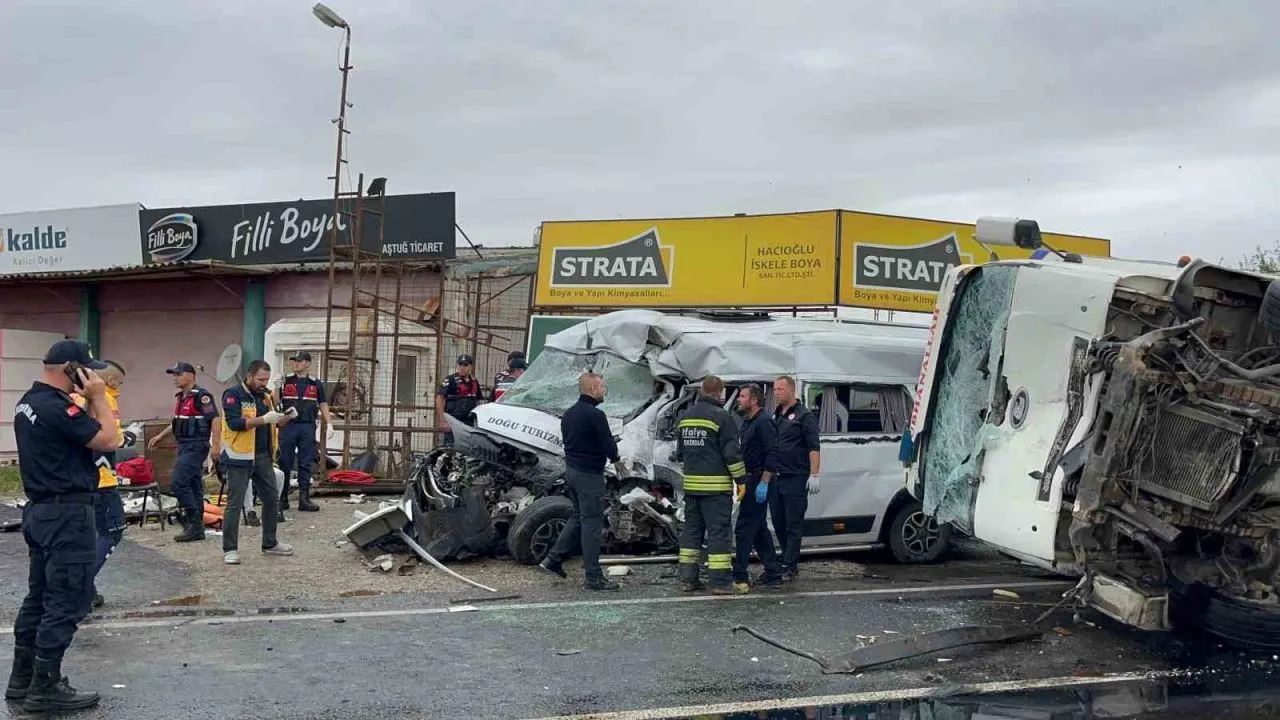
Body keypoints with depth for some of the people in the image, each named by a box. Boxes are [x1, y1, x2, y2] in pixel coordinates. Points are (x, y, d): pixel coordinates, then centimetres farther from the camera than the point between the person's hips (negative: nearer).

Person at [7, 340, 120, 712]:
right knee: (66, 602, -3)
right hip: (67, 514, -11)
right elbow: (109, 440, -18)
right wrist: (98, 397, -12)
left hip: (40, 510, 11)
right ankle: (45, 689, 2)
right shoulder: (56, 406, -21)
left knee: (39, 597, 17)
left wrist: (89, 402, 7)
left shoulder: (28, 402, 11)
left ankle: (22, 678, 26)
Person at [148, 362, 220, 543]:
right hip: (185, 446, 9)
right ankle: (197, 528, 13)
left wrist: (215, 445, -24)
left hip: (196, 446, -9)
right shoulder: (180, 397, 15)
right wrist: (160, 436, 23)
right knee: (193, 485, 10)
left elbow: (215, 419, -19)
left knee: (178, 482, -14)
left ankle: (195, 521, -7)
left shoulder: (201, 396, -14)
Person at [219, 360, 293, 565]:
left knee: (272, 499, 12)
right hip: (240, 457, -7)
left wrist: (283, 418, -2)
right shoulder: (233, 395, -10)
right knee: (234, 503, -2)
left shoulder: (265, 396, 12)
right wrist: (263, 419, -27)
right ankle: (230, 549, 6)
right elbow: (234, 423, -23)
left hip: (263, 456, 7)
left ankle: (270, 543, 25)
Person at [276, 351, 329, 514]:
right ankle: (282, 499, 9)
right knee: (284, 463, 3)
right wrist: (277, 388, -13)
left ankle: (304, 499, 4)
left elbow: (323, 404, 14)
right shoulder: (286, 381, 7)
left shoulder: (316, 384, 9)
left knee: (306, 464, 2)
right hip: (288, 426, -1)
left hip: (308, 427, 1)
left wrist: (329, 423, 3)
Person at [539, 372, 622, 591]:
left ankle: (553, 559, 20)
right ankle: (593, 577, 1)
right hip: (590, 474, -9)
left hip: (571, 469, 9)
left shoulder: (568, 414, 12)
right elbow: (609, 446, -18)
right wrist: (615, 459, 6)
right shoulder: (595, 415, -17)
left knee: (578, 516, 21)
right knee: (592, 523, -3)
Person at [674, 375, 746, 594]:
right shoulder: (721, 416, -10)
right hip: (716, 485, -7)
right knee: (719, 531, -3)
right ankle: (720, 582, -3)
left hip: (691, 484, 7)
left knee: (691, 529, 12)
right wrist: (741, 479, -5)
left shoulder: (685, 417, 12)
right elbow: (732, 453, -12)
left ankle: (687, 578, 14)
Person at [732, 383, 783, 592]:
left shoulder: (763, 423, -14)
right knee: (759, 529, 14)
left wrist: (764, 483, -24)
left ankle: (739, 578, -6)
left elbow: (773, 454, -21)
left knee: (744, 529, -9)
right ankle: (773, 574, 20)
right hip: (750, 481, 10)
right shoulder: (746, 423, 17)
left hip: (758, 483, -10)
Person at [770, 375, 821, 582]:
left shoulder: (804, 415, -5)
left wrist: (814, 475, -18)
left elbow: (814, 447, -10)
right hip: (775, 479, 8)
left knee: (794, 525, -4)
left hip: (795, 479, -8)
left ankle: (789, 567, -3)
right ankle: (790, 562, 20)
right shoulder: (775, 416, 17)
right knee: (778, 523, 10)